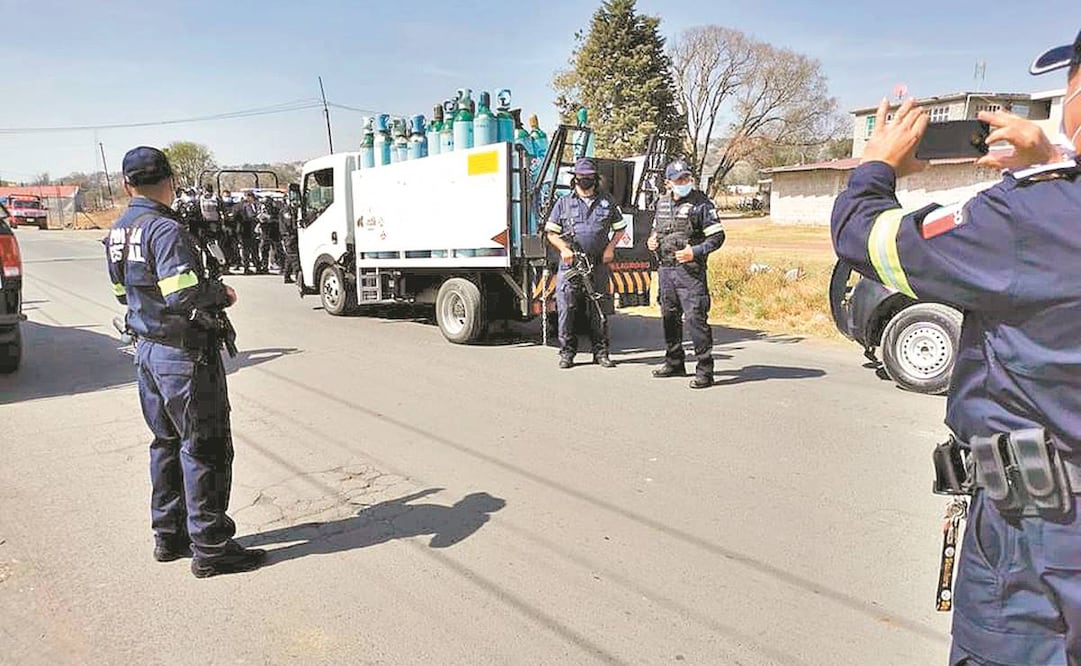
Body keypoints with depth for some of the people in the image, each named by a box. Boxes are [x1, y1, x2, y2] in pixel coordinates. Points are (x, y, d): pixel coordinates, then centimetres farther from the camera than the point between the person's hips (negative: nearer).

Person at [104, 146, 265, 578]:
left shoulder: (118, 233, 9)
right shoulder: (165, 229, -19)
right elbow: (185, 294, -28)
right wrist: (222, 294, -11)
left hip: (147, 349, 9)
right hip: (184, 352, -9)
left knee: (167, 443, 19)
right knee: (205, 449, 0)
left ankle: (168, 536, 29)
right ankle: (210, 548, 7)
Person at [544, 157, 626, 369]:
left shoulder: (607, 202, 12)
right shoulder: (564, 203, 8)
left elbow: (620, 228, 19)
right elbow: (551, 232, 9)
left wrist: (610, 248, 3)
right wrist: (563, 248, -8)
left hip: (598, 266, 1)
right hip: (570, 265, -1)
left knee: (599, 311, 4)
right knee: (567, 309, -3)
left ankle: (601, 352, 12)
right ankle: (567, 353, 7)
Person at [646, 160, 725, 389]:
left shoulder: (701, 203, -6)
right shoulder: (661, 204, 13)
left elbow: (717, 236, -8)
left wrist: (695, 252, -20)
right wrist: (652, 240, 8)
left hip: (690, 269, -7)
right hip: (665, 268, 7)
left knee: (695, 318, -11)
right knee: (669, 316, 15)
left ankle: (704, 368, -6)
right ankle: (674, 362, 29)